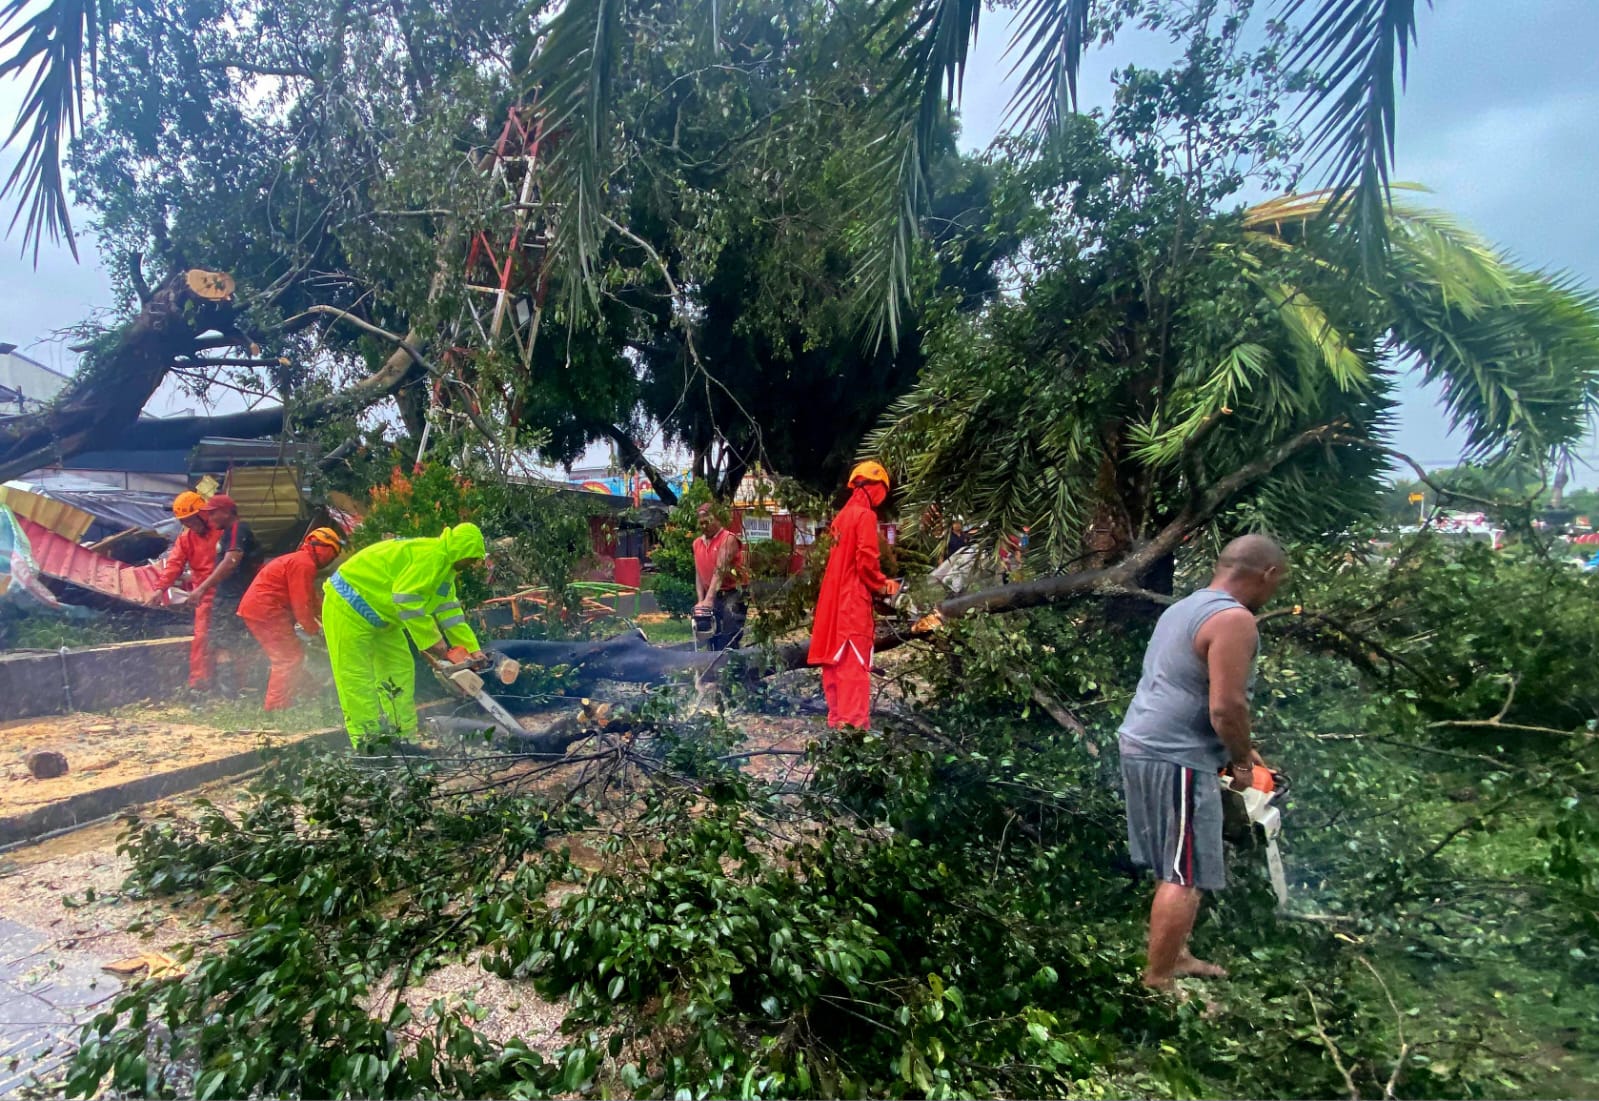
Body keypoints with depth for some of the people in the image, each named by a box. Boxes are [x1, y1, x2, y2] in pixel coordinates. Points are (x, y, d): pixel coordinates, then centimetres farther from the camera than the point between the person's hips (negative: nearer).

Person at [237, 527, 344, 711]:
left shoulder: (300, 560, 20)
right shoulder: (304, 564, -14)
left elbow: (314, 599, 22)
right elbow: (301, 604, -18)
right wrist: (314, 630, -7)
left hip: (255, 609, 11)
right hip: (265, 611, -11)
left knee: (284, 657, 17)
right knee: (290, 658, -9)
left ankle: (279, 704, 24)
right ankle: (275, 707, -8)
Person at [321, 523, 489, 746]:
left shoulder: (445, 565, 7)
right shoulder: (431, 556, -26)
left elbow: (450, 611, 7)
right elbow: (406, 598, -32)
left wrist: (472, 649, 1)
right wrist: (433, 641, -28)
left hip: (379, 613, 11)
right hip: (349, 604, -11)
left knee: (399, 669, 8)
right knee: (356, 675, -7)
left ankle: (404, 735, 12)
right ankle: (368, 740, -6)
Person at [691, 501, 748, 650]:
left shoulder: (728, 539, -10)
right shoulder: (697, 543, 12)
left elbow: (720, 570, -20)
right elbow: (698, 574, 8)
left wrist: (708, 600, -28)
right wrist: (701, 601, -5)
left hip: (731, 596, -7)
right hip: (711, 598, 7)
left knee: (728, 643, -11)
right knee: (713, 641, 10)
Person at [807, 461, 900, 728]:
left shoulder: (843, 515, 16)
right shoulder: (866, 515, -10)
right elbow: (866, 560, -18)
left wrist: (876, 582, 16)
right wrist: (881, 585, -2)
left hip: (835, 598, 9)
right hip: (854, 600, -9)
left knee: (836, 660, 11)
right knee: (855, 664, -7)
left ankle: (837, 717, 18)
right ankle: (853, 722, -7)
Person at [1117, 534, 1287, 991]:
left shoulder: (1184, 607, 16)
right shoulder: (1234, 620, -14)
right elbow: (1226, 708, -21)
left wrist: (1237, 749, 24)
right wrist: (1242, 759, -2)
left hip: (1142, 746, 10)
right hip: (1177, 760, -10)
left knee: (1176, 870, 22)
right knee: (1185, 878, 0)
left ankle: (1176, 958, 35)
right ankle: (1157, 983, 9)